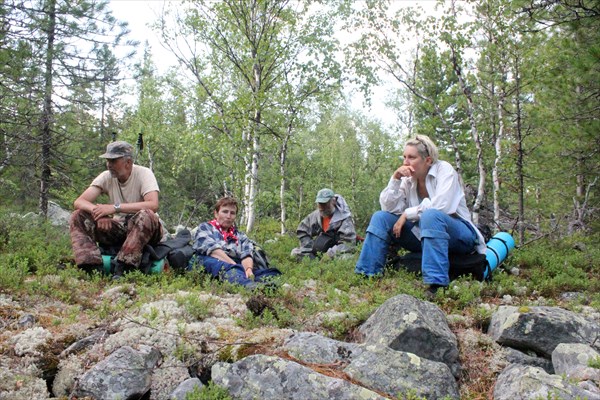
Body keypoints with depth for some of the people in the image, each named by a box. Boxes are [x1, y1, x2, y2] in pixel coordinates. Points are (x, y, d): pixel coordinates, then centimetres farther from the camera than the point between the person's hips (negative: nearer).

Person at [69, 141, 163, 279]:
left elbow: (153, 205, -31)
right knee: (78, 217, -10)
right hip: (118, 229, 5)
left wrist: (115, 208, -33)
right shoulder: (106, 177, 0)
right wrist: (98, 211, -29)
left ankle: (122, 268, -35)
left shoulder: (144, 173, -13)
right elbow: (78, 202, -7)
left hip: (145, 230, -5)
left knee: (146, 215, -38)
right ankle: (93, 267, -25)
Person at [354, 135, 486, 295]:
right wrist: (395, 179, -16)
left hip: (457, 234, -6)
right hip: (424, 234, 6)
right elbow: (388, 208, -6)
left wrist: (407, 213, -18)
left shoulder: (444, 170, -12)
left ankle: (437, 284, -43)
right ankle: (366, 275, -7)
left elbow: (441, 206, -26)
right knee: (380, 218, -6)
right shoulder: (408, 178, 2)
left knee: (431, 215, -37)